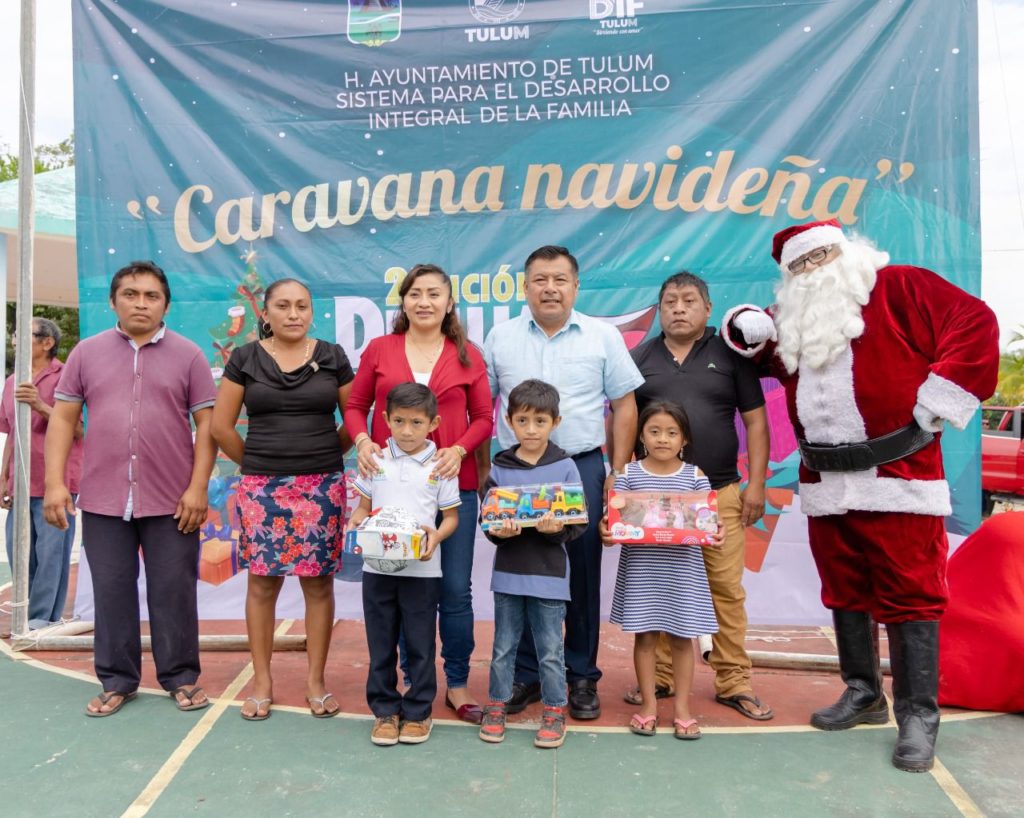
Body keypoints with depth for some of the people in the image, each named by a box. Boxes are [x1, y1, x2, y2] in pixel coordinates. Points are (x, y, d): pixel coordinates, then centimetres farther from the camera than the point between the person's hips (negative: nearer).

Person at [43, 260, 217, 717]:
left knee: (173, 593, 6)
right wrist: (55, 482, -1)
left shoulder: (188, 355, 2)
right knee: (111, 592, 11)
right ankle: (116, 680, 26)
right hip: (103, 500, 2)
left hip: (172, 500, -2)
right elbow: (62, 420, 8)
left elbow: (207, 424, -1)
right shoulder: (86, 353, 8)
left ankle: (181, 677, 21)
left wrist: (198, 487, -8)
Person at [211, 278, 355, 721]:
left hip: (322, 488, 0)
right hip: (261, 489, 0)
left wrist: (323, 456, 7)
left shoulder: (332, 357, 4)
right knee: (262, 582, 5)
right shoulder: (245, 358, 4)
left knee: (318, 583, 5)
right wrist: (257, 461, 6)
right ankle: (262, 682, 19)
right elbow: (221, 426, 4)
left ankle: (316, 681, 17)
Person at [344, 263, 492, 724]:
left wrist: (459, 450, -12)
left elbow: (483, 417, 5)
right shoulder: (379, 349, 7)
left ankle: (458, 684, 21)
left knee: (455, 589, 4)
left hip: (452, 483, 0)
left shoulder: (467, 355, 6)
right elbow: (355, 405, 10)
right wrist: (362, 441, -9)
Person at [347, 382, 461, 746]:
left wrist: (436, 536, -18)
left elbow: (451, 516, 1)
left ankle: (418, 712, 23)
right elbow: (363, 508, 10)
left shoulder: (440, 466, -3)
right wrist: (354, 525, -11)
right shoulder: (376, 461, 4)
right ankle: (385, 710, 26)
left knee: (420, 644, 8)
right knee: (381, 643, 11)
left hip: (422, 569, -2)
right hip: (377, 566, 2)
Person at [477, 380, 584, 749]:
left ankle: (555, 712, 25)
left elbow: (580, 522, -3)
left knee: (550, 650, 8)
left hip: (550, 574, -2)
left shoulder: (565, 466, -3)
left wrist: (558, 529, -23)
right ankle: (497, 706, 30)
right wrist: (499, 531, -19)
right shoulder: (499, 468, 1)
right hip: (508, 572, 2)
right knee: (503, 646, 14)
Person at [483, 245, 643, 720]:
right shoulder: (501, 337, 7)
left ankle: (581, 677, 21)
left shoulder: (602, 337, 4)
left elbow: (624, 405, 5)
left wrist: (618, 472, -1)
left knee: (582, 575, 6)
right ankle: (525, 674, 22)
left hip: (582, 469, -1)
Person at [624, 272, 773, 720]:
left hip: (719, 493, -1)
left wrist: (756, 485, -2)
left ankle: (734, 682, 15)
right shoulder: (639, 359, 8)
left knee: (726, 590, 2)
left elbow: (755, 421, 4)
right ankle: (659, 677, 20)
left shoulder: (730, 354, 5)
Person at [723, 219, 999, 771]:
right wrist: (747, 326, 4)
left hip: (898, 477, -6)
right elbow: (757, 345, 29)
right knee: (844, 591, 14)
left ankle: (918, 716, 9)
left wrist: (930, 410, -12)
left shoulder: (899, 287, -1)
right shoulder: (793, 316, 15)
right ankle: (862, 693, 29)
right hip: (824, 485, 6)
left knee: (909, 595, -1)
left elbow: (975, 324, -9)